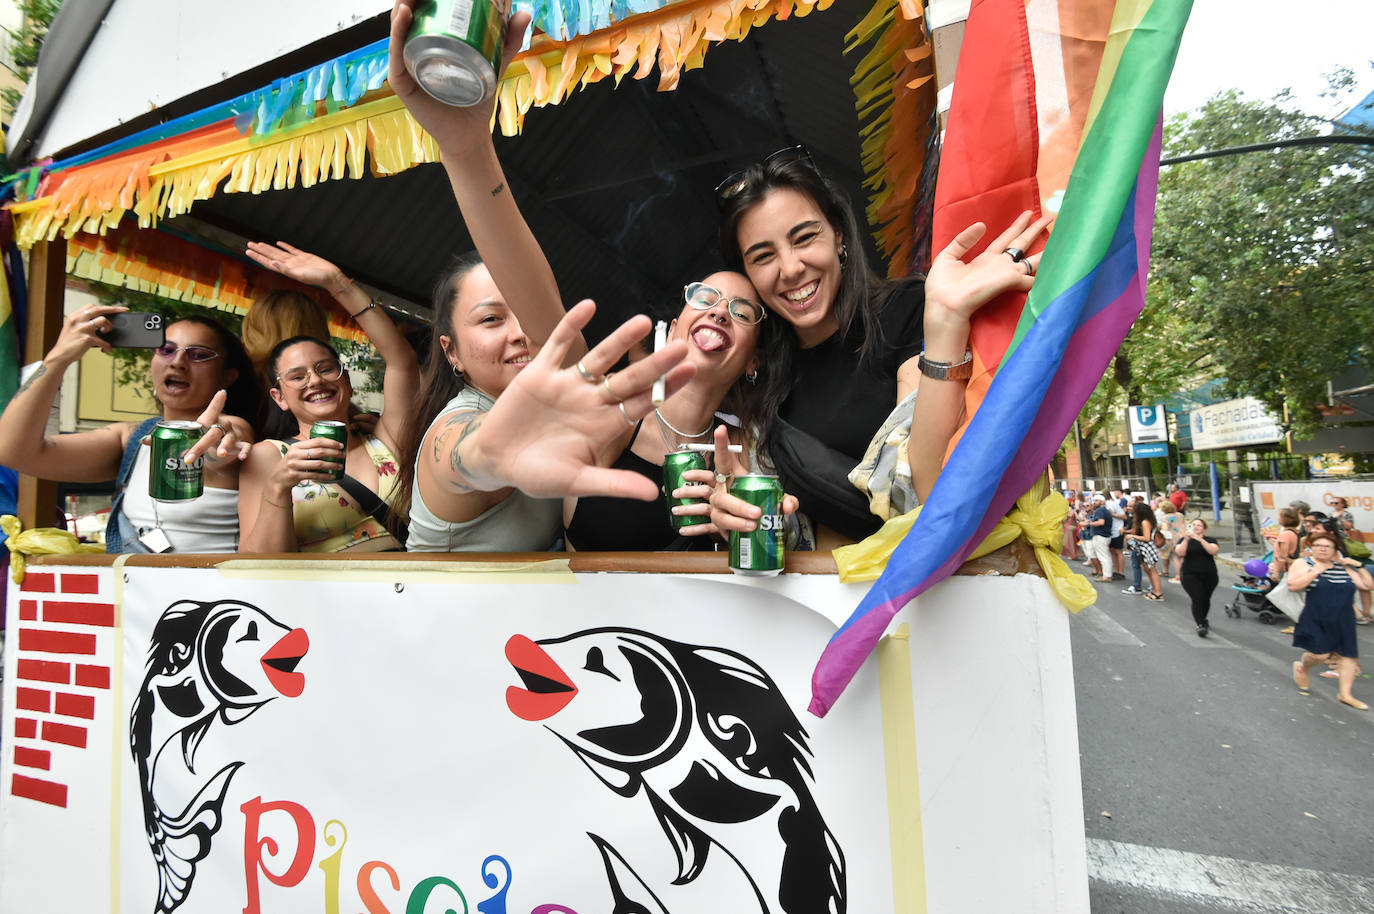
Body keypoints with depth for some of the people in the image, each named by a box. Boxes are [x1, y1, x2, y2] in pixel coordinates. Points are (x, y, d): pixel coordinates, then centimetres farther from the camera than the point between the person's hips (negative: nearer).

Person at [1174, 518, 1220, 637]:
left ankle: (1201, 619, 37)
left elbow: (1213, 551, -16)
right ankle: (1200, 625, -15)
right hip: (1190, 575, -2)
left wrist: (1200, 539, -26)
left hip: (1209, 575, 2)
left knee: (1206, 599, 13)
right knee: (1197, 599, -15)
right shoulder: (1184, 540, 5)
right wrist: (1186, 540, -25)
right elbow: (1179, 553, -13)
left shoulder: (1210, 540, 5)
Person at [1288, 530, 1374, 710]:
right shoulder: (1303, 564, -3)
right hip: (1315, 621, -5)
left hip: (1342, 622, 5)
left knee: (1348, 655, 5)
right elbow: (1293, 586, -18)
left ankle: (1345, 694, 17)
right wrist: (1316, 571, -17)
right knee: (1320, 655, -11)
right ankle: (1302, 667, 22)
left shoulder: (1343, 568, 11)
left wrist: (1359, 566, 2)